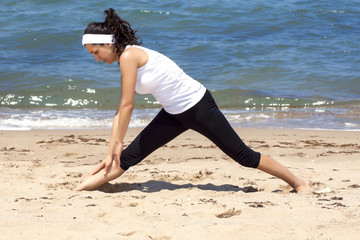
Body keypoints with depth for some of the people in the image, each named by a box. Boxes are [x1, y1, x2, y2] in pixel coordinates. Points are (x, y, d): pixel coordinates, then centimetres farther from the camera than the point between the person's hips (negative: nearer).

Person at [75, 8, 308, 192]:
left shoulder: (129, 56, -20)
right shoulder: (126, 62, 7)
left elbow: (128, 106, -19)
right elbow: (121, 111, 9)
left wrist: (117, 143, -9)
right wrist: (112, 153, 8)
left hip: (197, 105, -9)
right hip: (175, 113, 9)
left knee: (243, 155, 1)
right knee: (127, 158, 3)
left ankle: (297, 182, 14)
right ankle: (78, 190, 5)